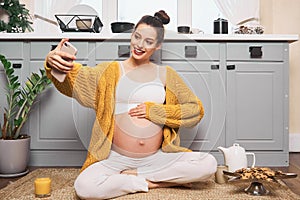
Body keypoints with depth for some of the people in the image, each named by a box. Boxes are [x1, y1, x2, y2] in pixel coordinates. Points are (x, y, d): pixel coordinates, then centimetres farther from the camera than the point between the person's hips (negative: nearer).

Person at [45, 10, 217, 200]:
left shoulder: (166, 74, 10)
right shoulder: (111, 70, 7)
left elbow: (196, 110, 5)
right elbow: (74, 79, -10)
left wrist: (154, 110, -6)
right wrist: (54, 62, -32)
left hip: (158, 158, 2)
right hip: (117, 159, -1)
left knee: (209, 164, -19)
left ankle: (132, 176, -8)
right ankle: (152, 182, -8)